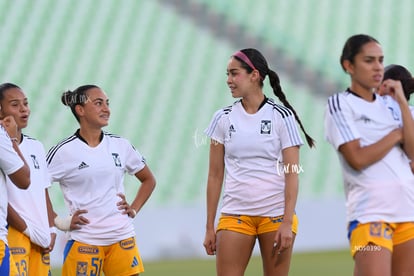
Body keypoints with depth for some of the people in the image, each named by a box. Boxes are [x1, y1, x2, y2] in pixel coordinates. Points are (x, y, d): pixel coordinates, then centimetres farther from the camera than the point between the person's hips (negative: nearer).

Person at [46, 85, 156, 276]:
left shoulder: (120, 145, 7)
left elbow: (148, 180, 21)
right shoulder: (64, 152, -6)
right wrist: (61, 222, -11)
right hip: (83, 241, -4)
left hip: (122, 238, 4)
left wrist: (133, 209, 8)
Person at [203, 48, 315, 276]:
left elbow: (292, 173, -5)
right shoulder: (223, 118, 7)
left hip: (276, 214, -2)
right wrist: (209, 227, 5)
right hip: (235, 214, 2)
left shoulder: (282, 116, -2)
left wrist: (287, 223, -14)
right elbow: (215, 175, 9)